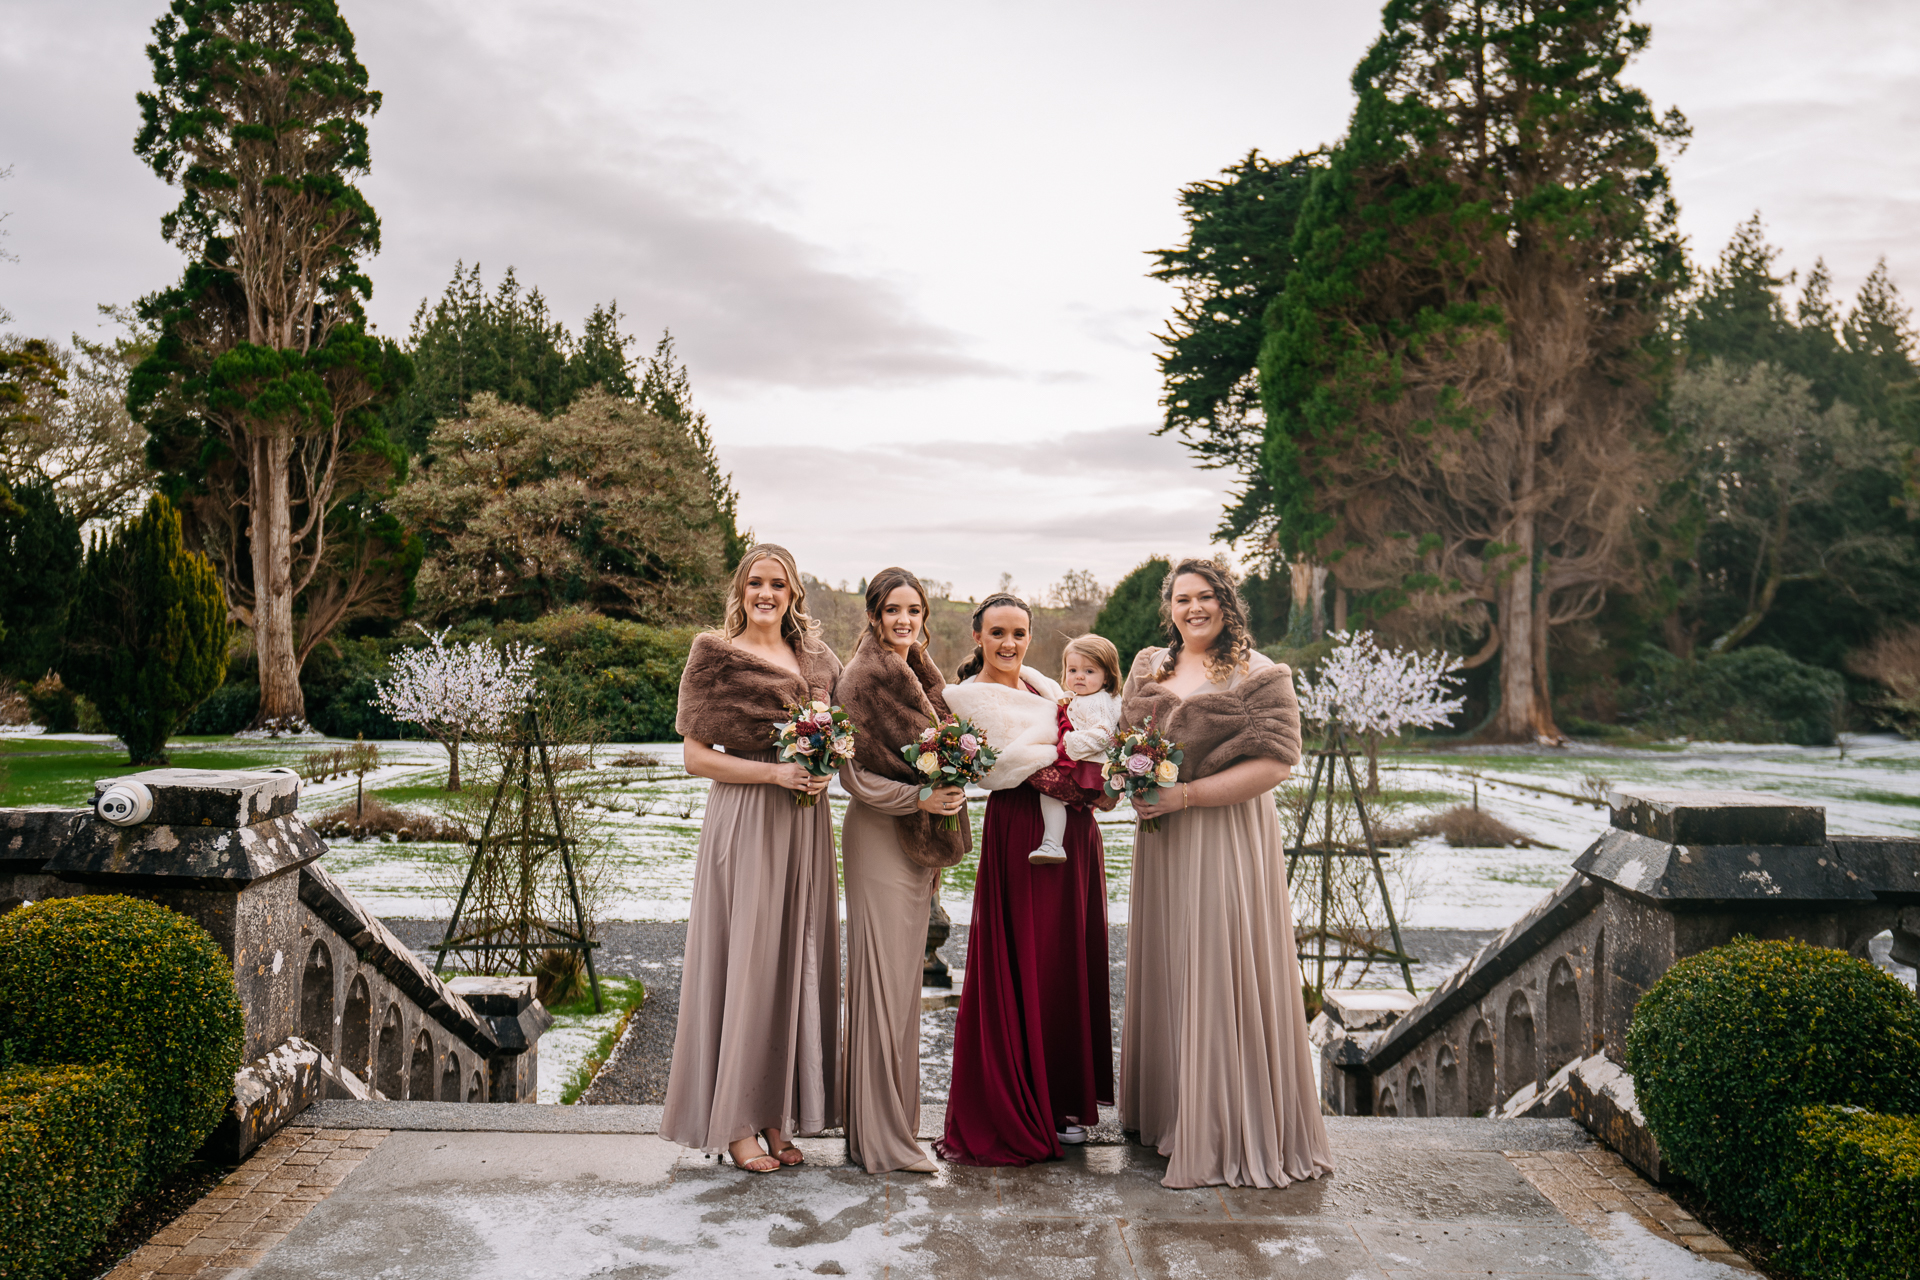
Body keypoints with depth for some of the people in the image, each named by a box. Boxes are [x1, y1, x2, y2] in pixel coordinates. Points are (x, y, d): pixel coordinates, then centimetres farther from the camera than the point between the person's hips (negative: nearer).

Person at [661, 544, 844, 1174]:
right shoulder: (715, 655, -2)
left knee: (795, 961, 7)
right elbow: (697, 756, -6)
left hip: (803, 825, 5)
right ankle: (735, 1121, 9)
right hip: (743, 824, -5)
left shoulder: (815, 658, 12)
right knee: (743, 962, -2)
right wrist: (773, 772, -16)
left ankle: (777, 1115, 18)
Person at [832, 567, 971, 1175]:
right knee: (883, 978, -4)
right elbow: (853, 773, -14)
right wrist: (918, 798, -21)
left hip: (919, 840, 8)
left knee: (903, 978, 13)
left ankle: (896, 1120, 23)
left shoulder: (920, 674, 14)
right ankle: (883, 1136, 5)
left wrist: (952, 773, 6)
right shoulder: (861, 677, -11)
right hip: (878, 836, -8)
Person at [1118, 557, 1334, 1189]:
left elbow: (1275, 763, -15)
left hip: (1227, 840, -6)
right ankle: (1165, 1111, 27)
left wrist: (1187, 794, -19)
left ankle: (1230, 1136, 8)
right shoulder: (1148, 667, 11)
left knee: (1220, 976, -3)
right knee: (1165, 972, 12)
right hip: (1161, 843, 6)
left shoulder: (1260, 676, -7)